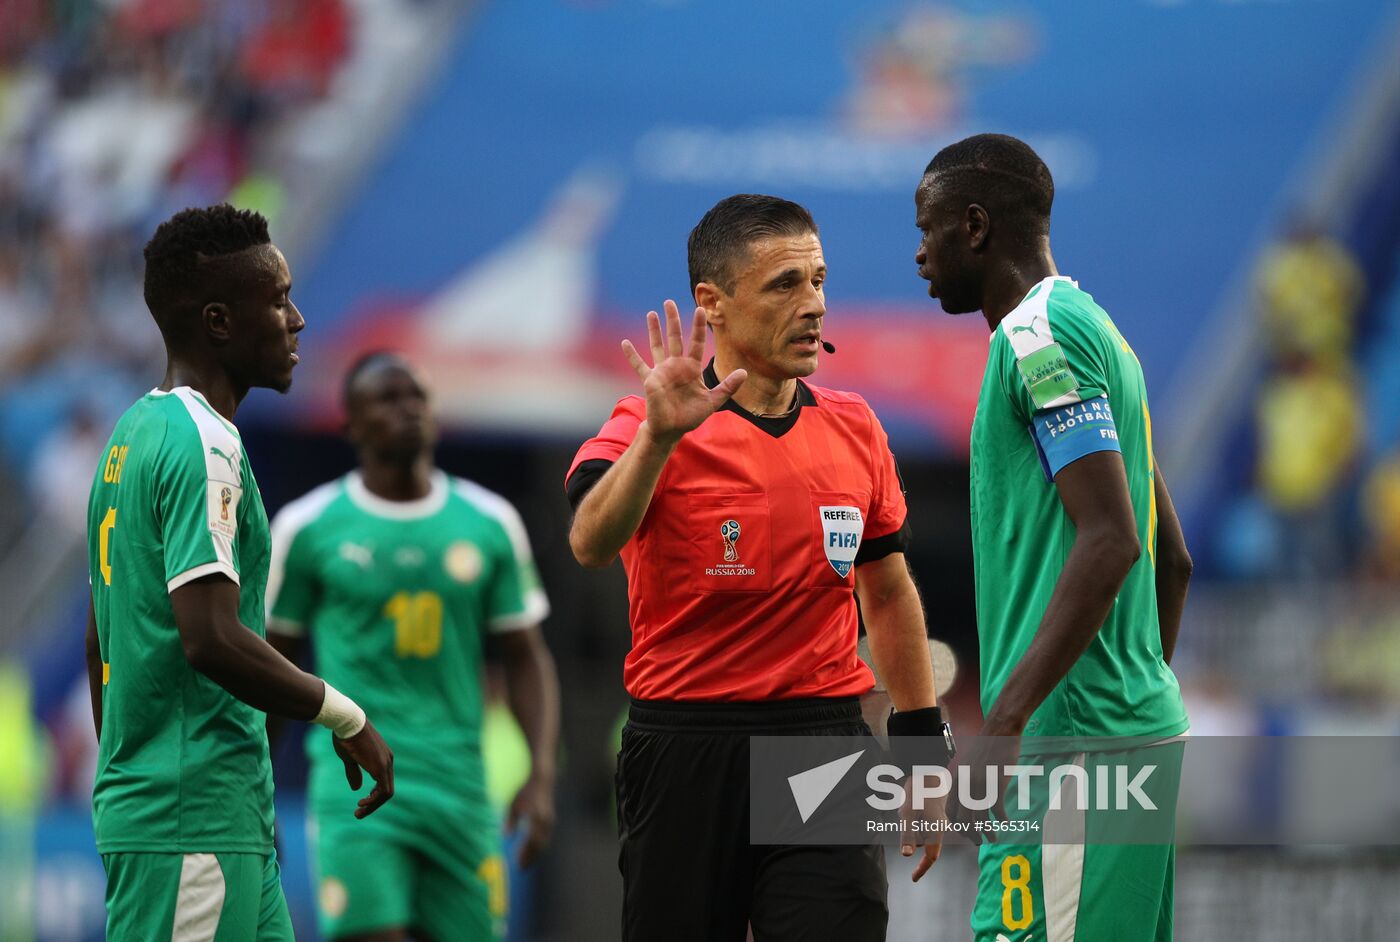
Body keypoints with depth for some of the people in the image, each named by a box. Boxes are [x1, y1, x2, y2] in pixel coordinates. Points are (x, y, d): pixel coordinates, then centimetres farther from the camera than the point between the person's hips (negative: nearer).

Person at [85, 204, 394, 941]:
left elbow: (99, 641, 22)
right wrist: (344, 717, -12)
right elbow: (212, 638, -24)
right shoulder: (203, 445, -14)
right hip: (195, 822, -10)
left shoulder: (133, 434, 16)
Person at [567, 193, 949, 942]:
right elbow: (592, 544, -27)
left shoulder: (855, 429, 8)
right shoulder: (645, 431, -7)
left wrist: (922, 745, 16)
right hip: (683, 759, -3)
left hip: (825, 750, 3)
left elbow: (888, 593, 19)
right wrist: (658, 437, -42)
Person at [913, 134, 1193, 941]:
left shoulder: (1039, 336, -10)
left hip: (1068, 744, -10)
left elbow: (1110, 540, -20)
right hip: (1143, 726, 10)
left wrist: (1003, 725, -23)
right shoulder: (1098, 331, 20)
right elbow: (1172, 558, 23)